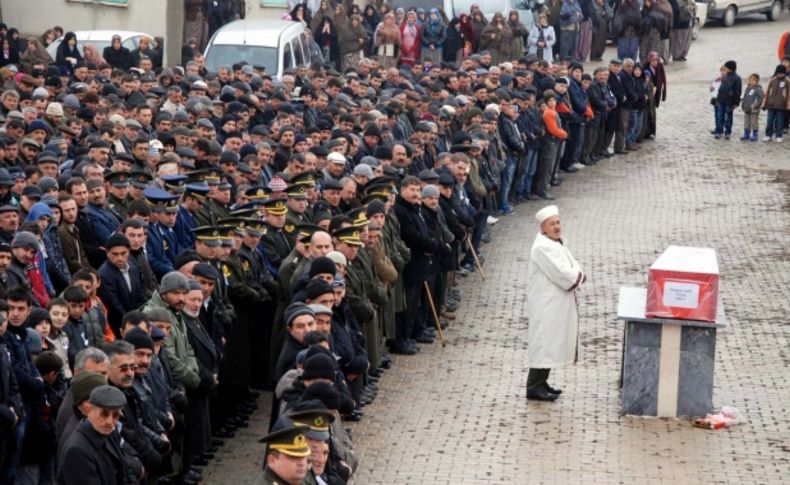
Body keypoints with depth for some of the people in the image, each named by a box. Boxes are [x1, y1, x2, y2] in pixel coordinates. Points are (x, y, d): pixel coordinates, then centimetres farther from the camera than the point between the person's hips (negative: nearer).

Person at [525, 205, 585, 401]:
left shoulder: (558, 242, 12)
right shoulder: (542, 247, -20)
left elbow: (574, 268, 11)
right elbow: (563, 275, -25)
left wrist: (576, 277, -10)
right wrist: (578, 277, -7)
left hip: (558, 304, 10)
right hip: (546, 306, -10)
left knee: (551, 344, 15)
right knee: (544, 343, -5)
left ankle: (540, 382, 25)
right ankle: (534, 387, 2)